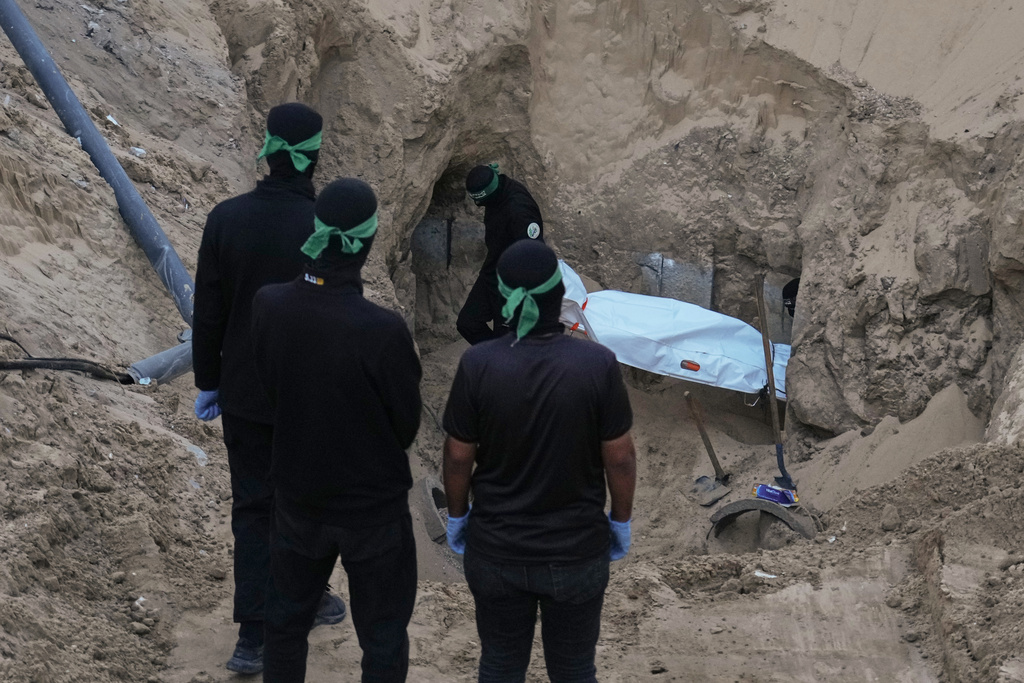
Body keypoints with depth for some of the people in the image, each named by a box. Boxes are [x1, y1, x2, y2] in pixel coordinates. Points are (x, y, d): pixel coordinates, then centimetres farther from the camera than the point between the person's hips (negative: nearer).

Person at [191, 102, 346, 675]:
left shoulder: (226, 218, -8)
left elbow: (208, 312, -1)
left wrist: (208, 381, 11)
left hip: (244, 394, 2)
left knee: (252, 506, 9)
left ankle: (255, 636, 8)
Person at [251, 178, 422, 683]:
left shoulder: (268, 306, -17)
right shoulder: (382, 331, -30)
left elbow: (269, 387, -1)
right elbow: (406, 425, -14)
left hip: (296, 494, 4)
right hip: (373, 506, -4)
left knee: (286, 619, 25)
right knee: (382, 640, 14)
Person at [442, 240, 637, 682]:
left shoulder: (477, 364, -15)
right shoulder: (597, 364, -17)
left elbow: (458, 456, -6)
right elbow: (620, 457, -9)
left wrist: (457, 517, 11)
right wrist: (621, 521, 7)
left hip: (495, 550, 1)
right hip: (576, 552, -1)